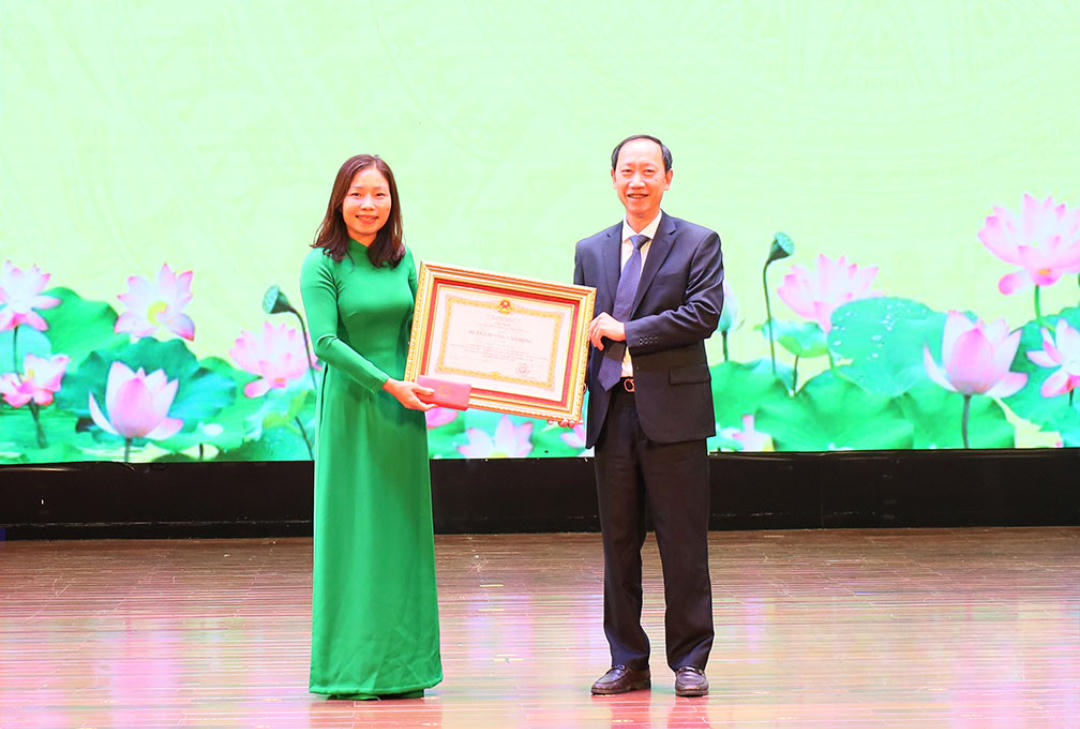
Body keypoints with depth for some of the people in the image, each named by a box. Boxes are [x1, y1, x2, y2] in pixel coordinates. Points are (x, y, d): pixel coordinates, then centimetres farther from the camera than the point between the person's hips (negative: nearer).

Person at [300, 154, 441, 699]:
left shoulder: (402, 260, 9)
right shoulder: (322, 264, -6)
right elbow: (325, 341, -15)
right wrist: (389, 383, -21)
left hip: (403, 411, 5)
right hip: (350, 408, -5)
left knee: (401, 533, 7)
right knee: (352, 534, -2)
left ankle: (399, 664, 14)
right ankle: (350, 669, 4)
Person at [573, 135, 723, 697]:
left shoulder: (698, 244, 2)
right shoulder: (590, 251, 15)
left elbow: (704, 314, -11)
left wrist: (626, 331, -13)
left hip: (673, 411, -4)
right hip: (611, 412, 4)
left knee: (682, 543, 0)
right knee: (618, 541, 7)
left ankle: (689, 661, 8)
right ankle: (628, 661, 15)